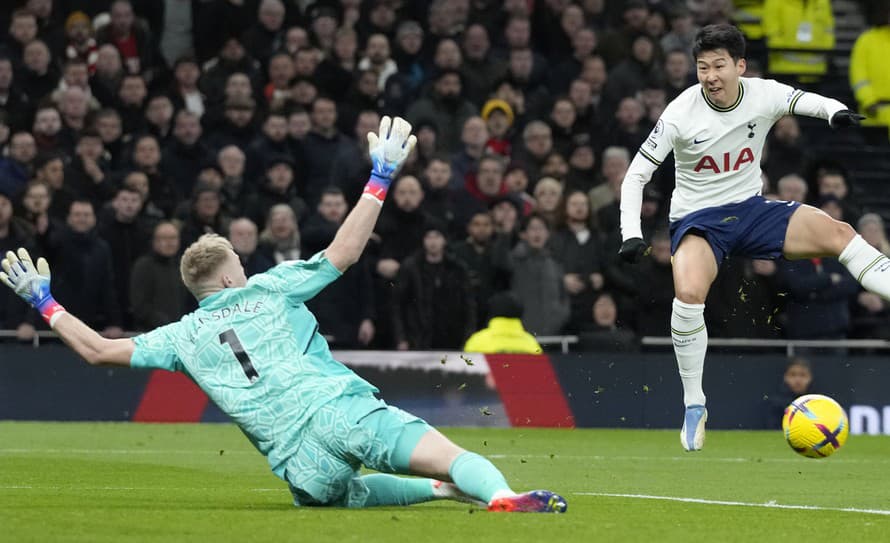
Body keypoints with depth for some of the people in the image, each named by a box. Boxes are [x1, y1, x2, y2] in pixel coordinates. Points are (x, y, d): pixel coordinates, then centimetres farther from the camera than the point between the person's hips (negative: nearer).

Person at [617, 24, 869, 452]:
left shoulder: (764, 95, -9)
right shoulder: (681, 113, -15)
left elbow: (808, 102, 1)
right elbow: (636, 174, -11)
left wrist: (837, 112, -25)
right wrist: (631, 235, -22)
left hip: (752, 209, 3)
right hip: (697, 218, -3)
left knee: (838, 233, -20)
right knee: (688, 294, -30)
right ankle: (694, 408, -15)